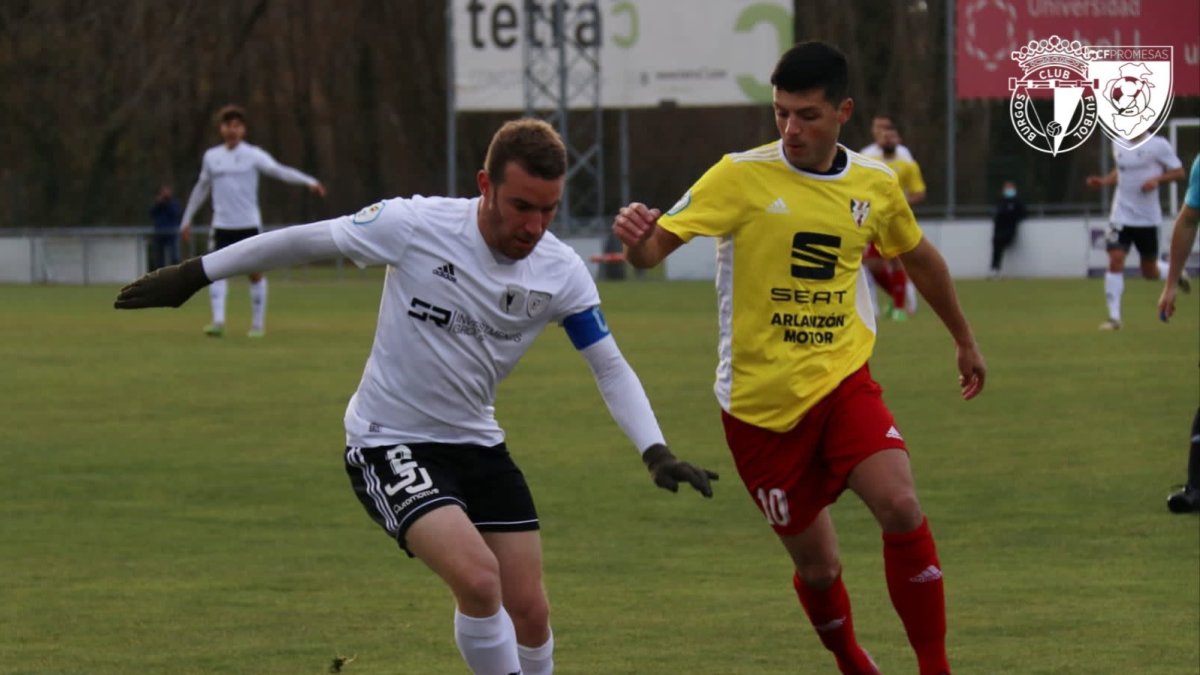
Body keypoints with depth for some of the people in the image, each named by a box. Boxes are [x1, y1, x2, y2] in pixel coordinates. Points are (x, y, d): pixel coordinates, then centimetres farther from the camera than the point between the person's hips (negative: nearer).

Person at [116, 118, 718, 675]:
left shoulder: (562, 272, -9)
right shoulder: (416, 227, -21)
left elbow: (611, 369, 0)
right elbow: (304, 241, -8)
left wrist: (657, 453, -14)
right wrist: (193, 275, -1)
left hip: (477, 445, 5)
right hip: (389, 443, -5)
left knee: (529, 612, 2)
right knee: (478, 577, -26)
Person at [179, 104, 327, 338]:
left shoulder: (253, 155, -2)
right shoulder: (211, 156, 8)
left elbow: (279, 171, -12)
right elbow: (201, 189, 19)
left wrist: (309, 181, -26)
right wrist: (187, 220, 22)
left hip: (249, 224, -2)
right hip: (222, 225, 2)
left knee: (255, 273, 1)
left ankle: (258, 324, 10)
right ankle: (218, 321, -18)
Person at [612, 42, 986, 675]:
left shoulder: (874, 185, 2)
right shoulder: (742, 176, -11)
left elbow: (920, 258, 22)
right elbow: (654, 248, -18)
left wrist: (964, 340, 32)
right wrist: (635, 236, -42)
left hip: (843, 380, 2)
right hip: (760, 402, -2)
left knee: (902, 508, -22)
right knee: (817, 566, 3)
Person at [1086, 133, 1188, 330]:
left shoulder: (1158, 145, -9)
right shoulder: (1118, 144, 4)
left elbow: (1179, 172, -5)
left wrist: (1157, 179, -21)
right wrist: (1104, 181, 4)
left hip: (1147, 217, -2)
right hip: (1121, 215, 3)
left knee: (1150, 272, 8)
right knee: (1115, 261, -15)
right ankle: (1114, 317, -9)